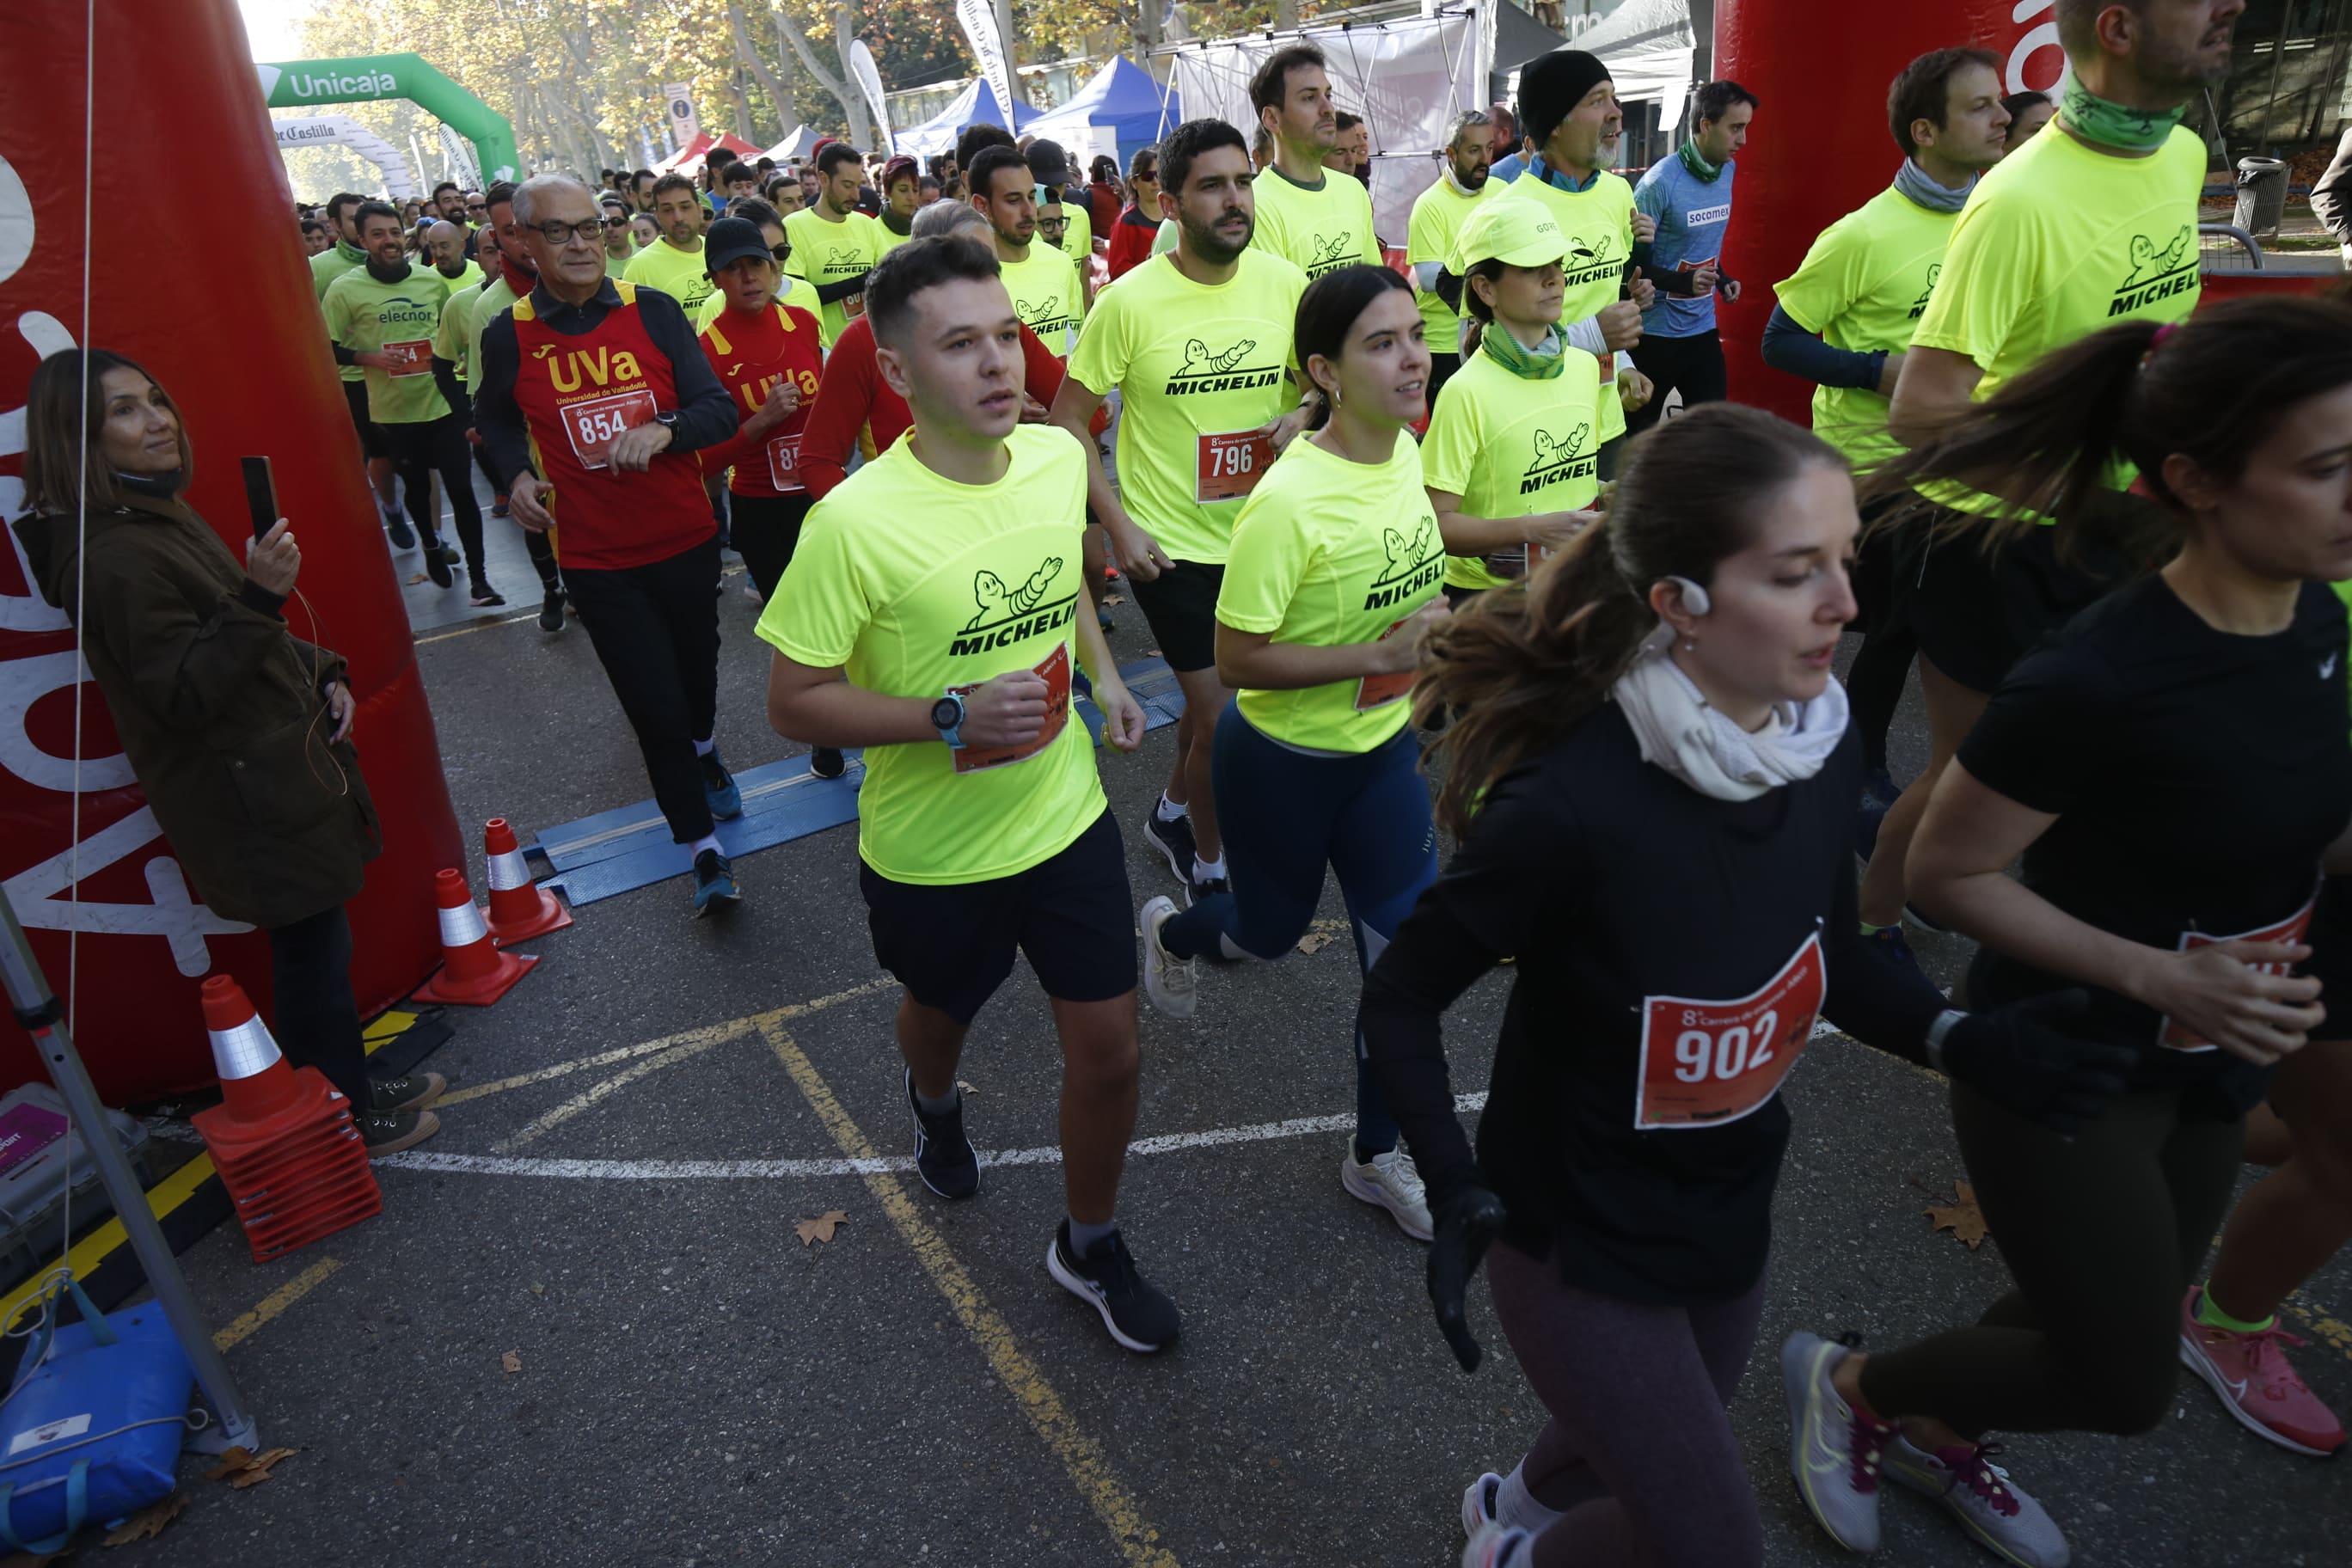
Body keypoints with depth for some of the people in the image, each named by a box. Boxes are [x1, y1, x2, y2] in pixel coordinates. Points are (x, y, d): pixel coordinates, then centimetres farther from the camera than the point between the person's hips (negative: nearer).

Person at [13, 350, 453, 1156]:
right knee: (312, 950, 4)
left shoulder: (160, 515, 9)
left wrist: (324, 673, 7)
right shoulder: (111, 558, -23)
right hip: (248, 797, -9)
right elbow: (186, 693, -24)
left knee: (317, 940, 19)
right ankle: (349, 1123, 22)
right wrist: (258, 596, -33)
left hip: (279, 767, 10)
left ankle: (353, 1087, 35)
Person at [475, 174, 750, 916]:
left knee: (697, 665, 23)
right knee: (655, 705, -2)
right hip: (596, 560, -1)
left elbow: (720, 410, -9)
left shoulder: (654, 312, -5)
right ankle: (703, 849, 14)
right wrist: (516, 475, -3)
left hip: (685, 540, 1)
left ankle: (706, 752, 57)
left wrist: (663, 429, -28)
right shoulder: (507, 337, -3)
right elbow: (496, 421, 16)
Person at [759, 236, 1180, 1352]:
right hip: (933, 851, -3)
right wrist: (954, 715, -29)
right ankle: (934, 1105, 64)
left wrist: (1102, 670, 3)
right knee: (942, 1009, 26)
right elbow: (794, 702, -18)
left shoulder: (1059, 456, -8)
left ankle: (1089, 1245, 35)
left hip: (1066, 813, 3)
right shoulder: (856, 523, -25)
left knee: (1108, 1047, 7)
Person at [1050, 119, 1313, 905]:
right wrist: (1118, 526, -14)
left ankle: (1172, 812, 49)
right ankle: (1210, 864, 25)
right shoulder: (1130, 301, -15)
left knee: (1215, 694, 21)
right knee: (1223, 719, -1)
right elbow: (1066, 421, -7)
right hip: (1170, 543, -4)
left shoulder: (1283, 282, -4)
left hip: (1260, 535, 5)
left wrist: (1304, 413, -11)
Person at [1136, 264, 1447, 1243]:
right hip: (1281, 758, -6)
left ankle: (1376, 1157, 29)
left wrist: (1431, 629, 4)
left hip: (1382, 748, 6)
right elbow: (1236, 658, -25)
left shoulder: (1405, 451, -5)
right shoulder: (1288, 502, -28)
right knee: (1271, 930, 18)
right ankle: (1169, 933, 56)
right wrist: (1379, 654, -29)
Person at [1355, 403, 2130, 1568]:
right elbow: (1398, 1004, -20)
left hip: (1731, 1212, 7)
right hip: (1579, 1243, -6)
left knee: (1651, 1456, 30)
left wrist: (1956, 1040, -12)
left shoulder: (1823, 750, -12)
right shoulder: (1572, 804, -33)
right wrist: (1459, 1195, -28)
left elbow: (1826, 957, 4)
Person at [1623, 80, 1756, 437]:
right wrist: (1684, 281, -28)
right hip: (1657, 332, -6)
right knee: (1638, 434, 6)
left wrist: (1722, 280, 4)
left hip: (1703, 327, 7)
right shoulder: (1660, 182, -17)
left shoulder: (1727, 170, 6)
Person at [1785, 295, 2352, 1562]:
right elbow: (1944, 876, -22)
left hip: (2209, 1067, 8)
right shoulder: (2096, 682, -30)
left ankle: (1933, 1426, 52)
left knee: (2104, 1320, 24)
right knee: (2126, 1386, 7)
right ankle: (1845, 1384, 31)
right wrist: (2160, 977, -25)